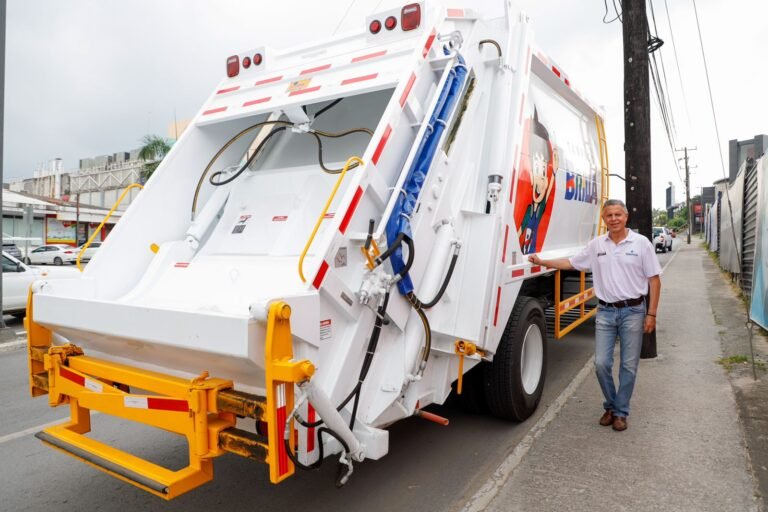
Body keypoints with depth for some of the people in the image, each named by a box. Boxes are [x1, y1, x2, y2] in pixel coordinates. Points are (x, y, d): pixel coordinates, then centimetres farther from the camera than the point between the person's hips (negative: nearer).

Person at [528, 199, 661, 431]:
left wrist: (651, 314, -6)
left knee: (629, 366, 5)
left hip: (633, 311, -2)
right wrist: (542, 261, 8)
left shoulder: (641, 243, -4)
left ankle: (621, 412, 21)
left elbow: (654, 280, -3)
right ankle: (611, 405, 25)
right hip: (605, 311, 2)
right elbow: (571, 263, 13)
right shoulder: (596, 244, 5)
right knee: (601, 363, 2)